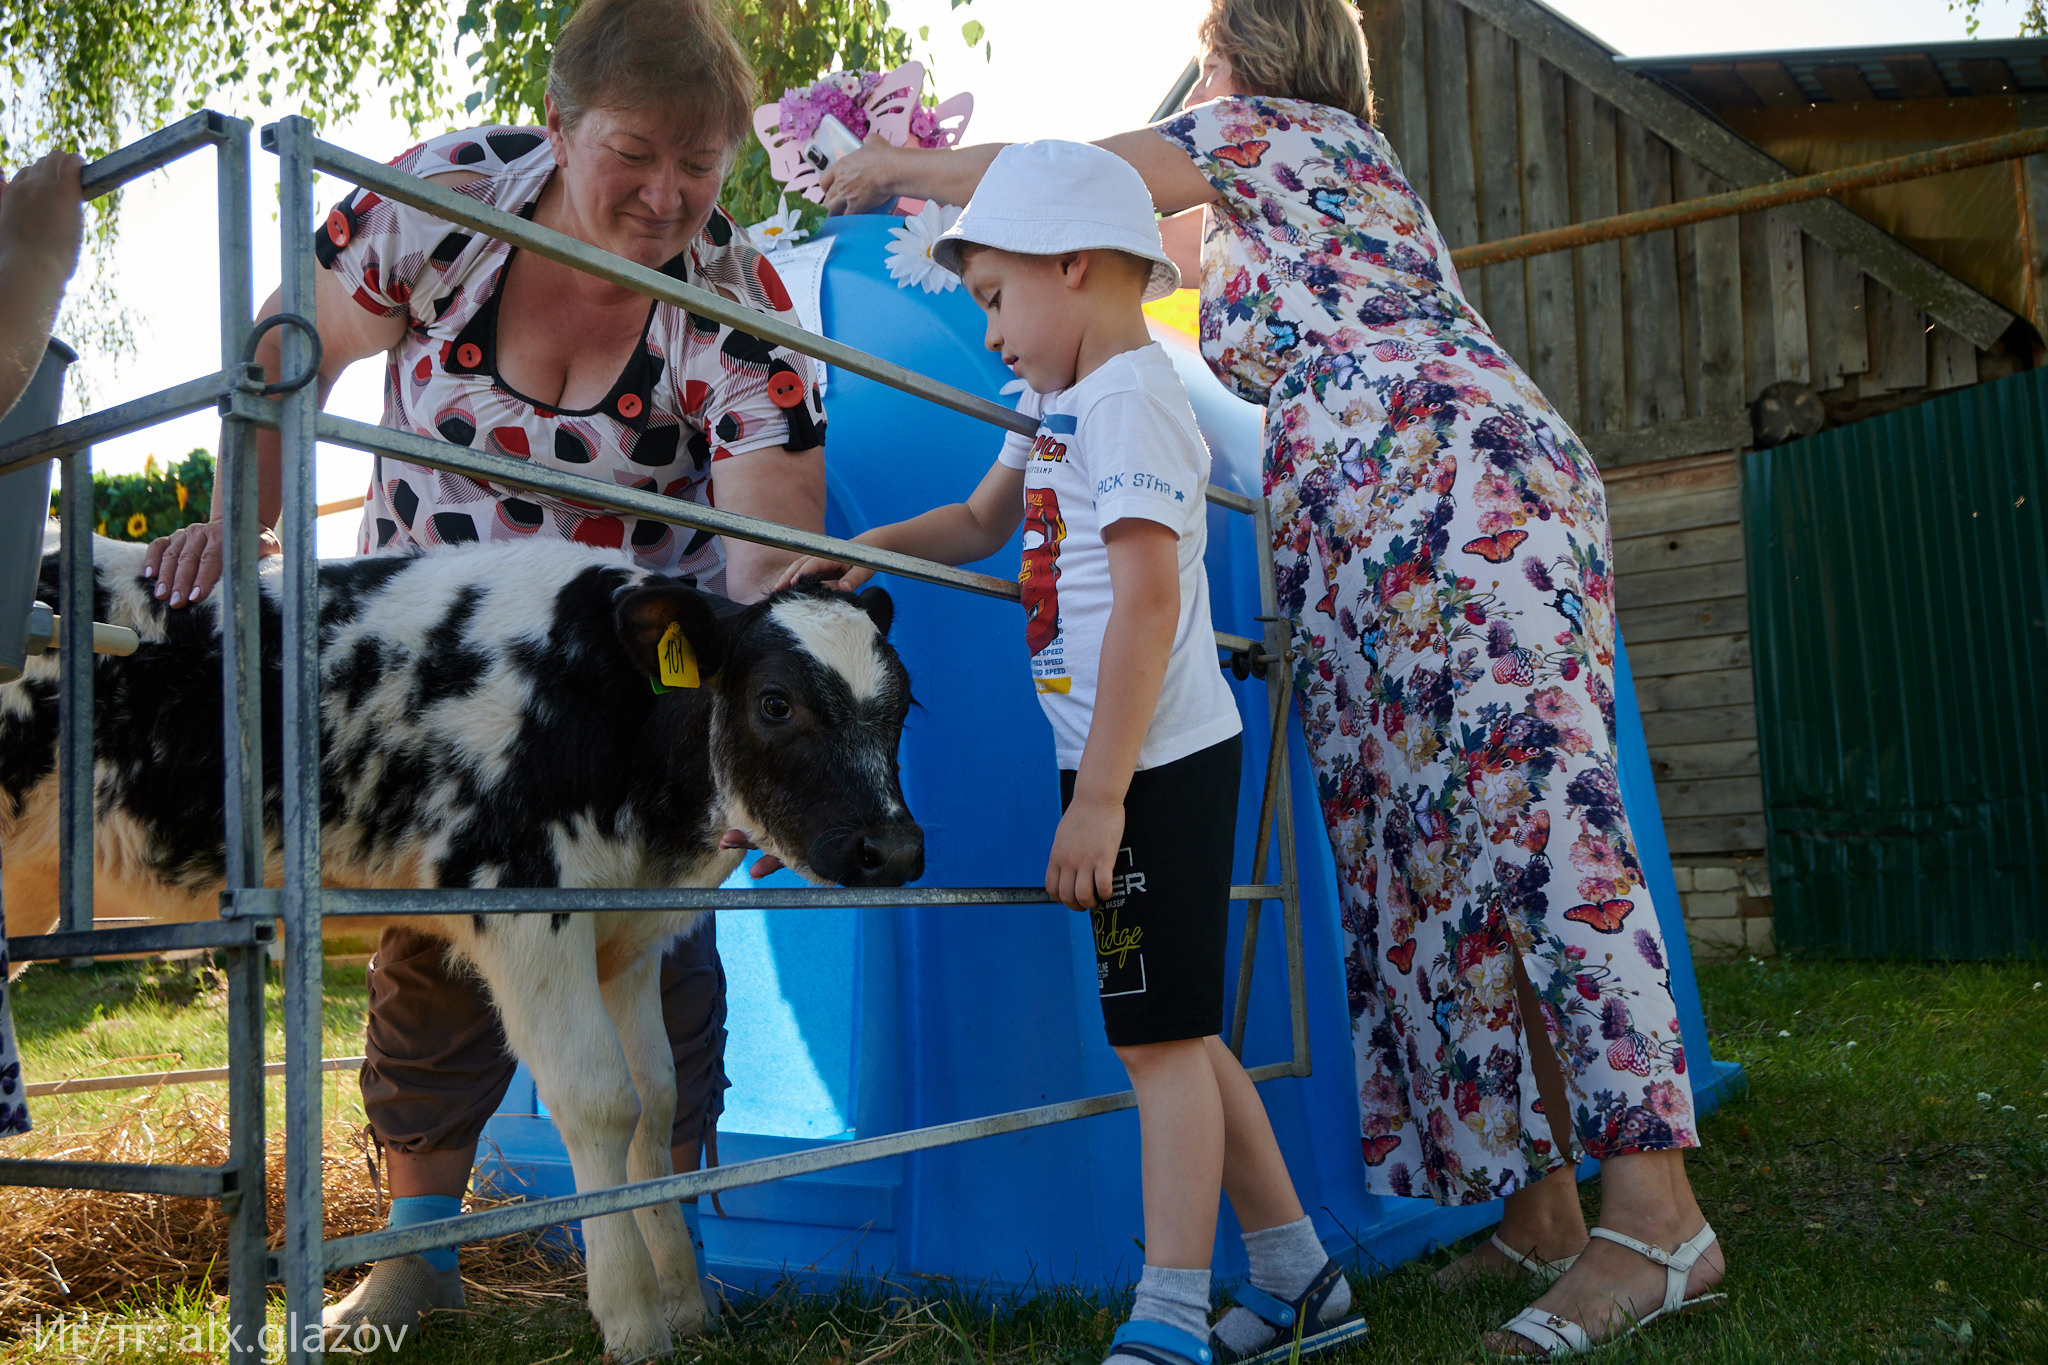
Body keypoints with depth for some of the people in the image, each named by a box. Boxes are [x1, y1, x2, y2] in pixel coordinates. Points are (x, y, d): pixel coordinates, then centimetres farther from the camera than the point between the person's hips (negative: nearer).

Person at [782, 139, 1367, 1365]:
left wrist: (1098, 796, -22)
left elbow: (1147, 601, -20)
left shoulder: (1127, 396, -12)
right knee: (1174, 1033, 13)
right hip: (1135, 760, 10)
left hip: (1158, 760, -10)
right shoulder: (1060, 403, 17)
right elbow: (980, 524, 31)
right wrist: (862, 552, 14)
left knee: (1161, 1037, -5)